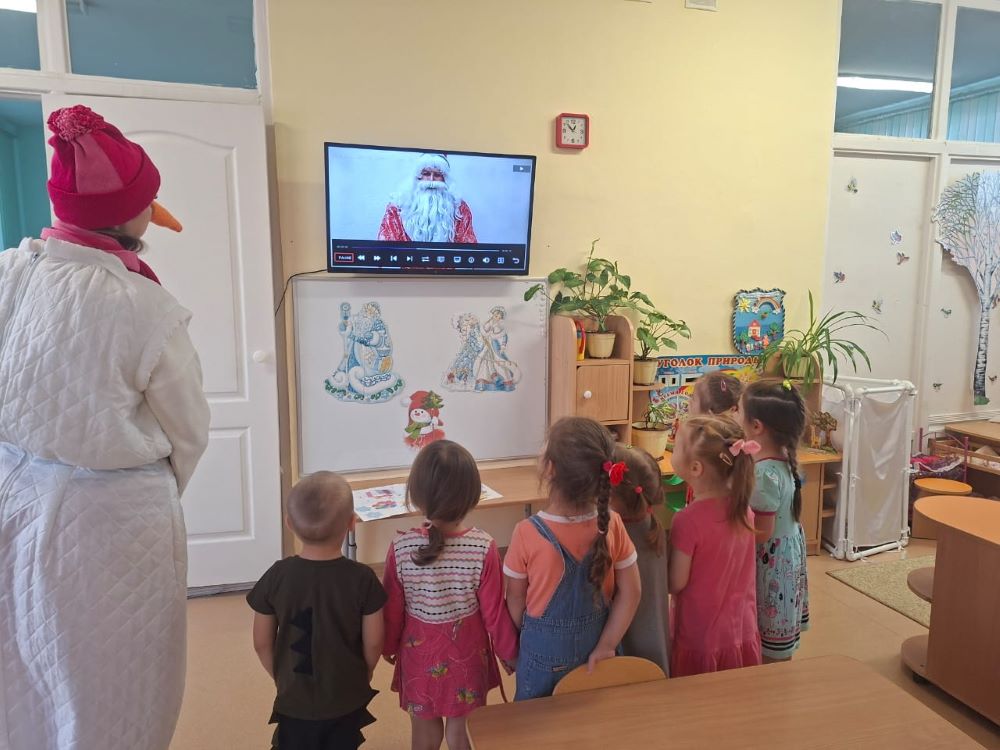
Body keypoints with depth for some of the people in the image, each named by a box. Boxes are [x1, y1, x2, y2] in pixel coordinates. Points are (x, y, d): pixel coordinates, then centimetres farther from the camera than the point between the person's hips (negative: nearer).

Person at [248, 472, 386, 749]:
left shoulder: (276, 577, -17)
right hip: (347, 699, -1)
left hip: (294, 701, 1)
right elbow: (373, 644, -11)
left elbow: (262, 643, -6)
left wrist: (282, 680, 11)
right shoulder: (362, 578, -21)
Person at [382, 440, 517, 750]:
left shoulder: (401, 547, -21)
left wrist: (389, 647, 11)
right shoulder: (483, 548, -24)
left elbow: (392, 609, -9)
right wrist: (510, 652, 4)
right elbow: (494, 612, -15)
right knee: (462, 724, 21)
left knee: (424, 725, 23)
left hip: (419, 651, 1)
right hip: (466, 652, -1)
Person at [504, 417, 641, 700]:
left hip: (544, 652, -3)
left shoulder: (527, 534, -26)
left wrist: (521, 639, 4)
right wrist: (606, 645, -5)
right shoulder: (612, 525, -19)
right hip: (594, 645, 3)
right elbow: (630, 593, -11)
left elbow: (516, 599, -12)